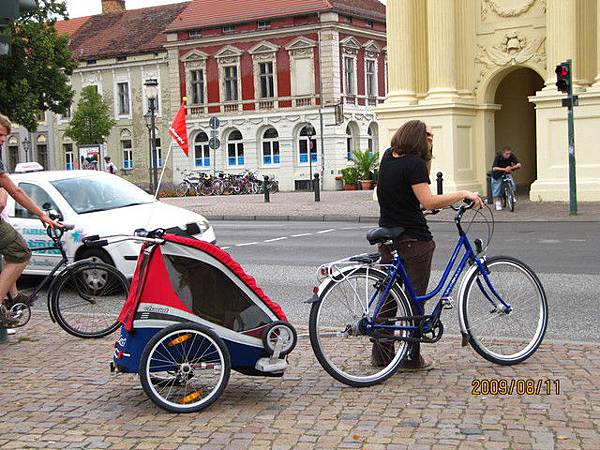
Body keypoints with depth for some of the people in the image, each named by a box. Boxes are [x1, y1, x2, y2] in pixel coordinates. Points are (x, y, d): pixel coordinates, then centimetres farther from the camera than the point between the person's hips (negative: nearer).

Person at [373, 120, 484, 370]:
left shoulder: (388, 156, 8)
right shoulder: (414, 162, -15)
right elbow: (428, 201, -25)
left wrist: (428, 147, 12)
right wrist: (464, 194, -18)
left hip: (388, 238, 7)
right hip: (414, 240, -7)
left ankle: (381, 355, 18)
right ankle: (411, 359, 9)